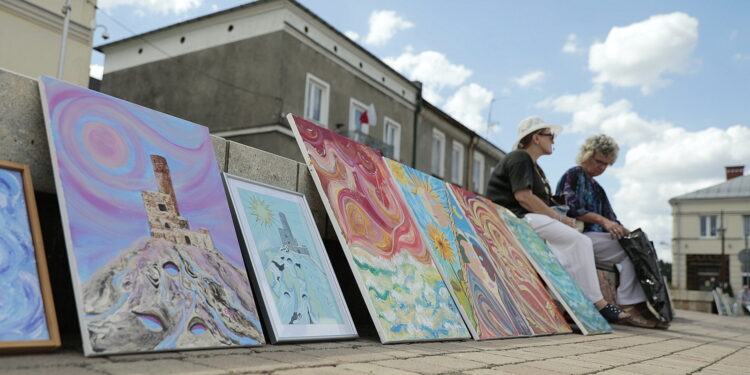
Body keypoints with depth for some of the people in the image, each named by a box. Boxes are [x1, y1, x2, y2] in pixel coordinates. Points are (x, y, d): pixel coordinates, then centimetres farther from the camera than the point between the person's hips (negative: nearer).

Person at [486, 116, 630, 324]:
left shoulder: (534, 166, 29)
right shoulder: (519, 158, -4)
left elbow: (543, 202, 22)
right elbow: (523, 197, -18)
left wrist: (560, 217, 2)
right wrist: (558, 217, -13)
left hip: (533, 219, 10)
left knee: (582, 242, -5)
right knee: (576, 240, -22)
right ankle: (597, 303, -18)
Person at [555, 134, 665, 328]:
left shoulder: (597, 188, 28)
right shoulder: (573, 176, 1)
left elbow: (610, 217, 20)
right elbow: (572, 209, -14)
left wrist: (623, 230, -1)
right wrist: (602, 220, -24)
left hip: (596, 237, 8)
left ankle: (641, 306, -21)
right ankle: (627, 307, -20)